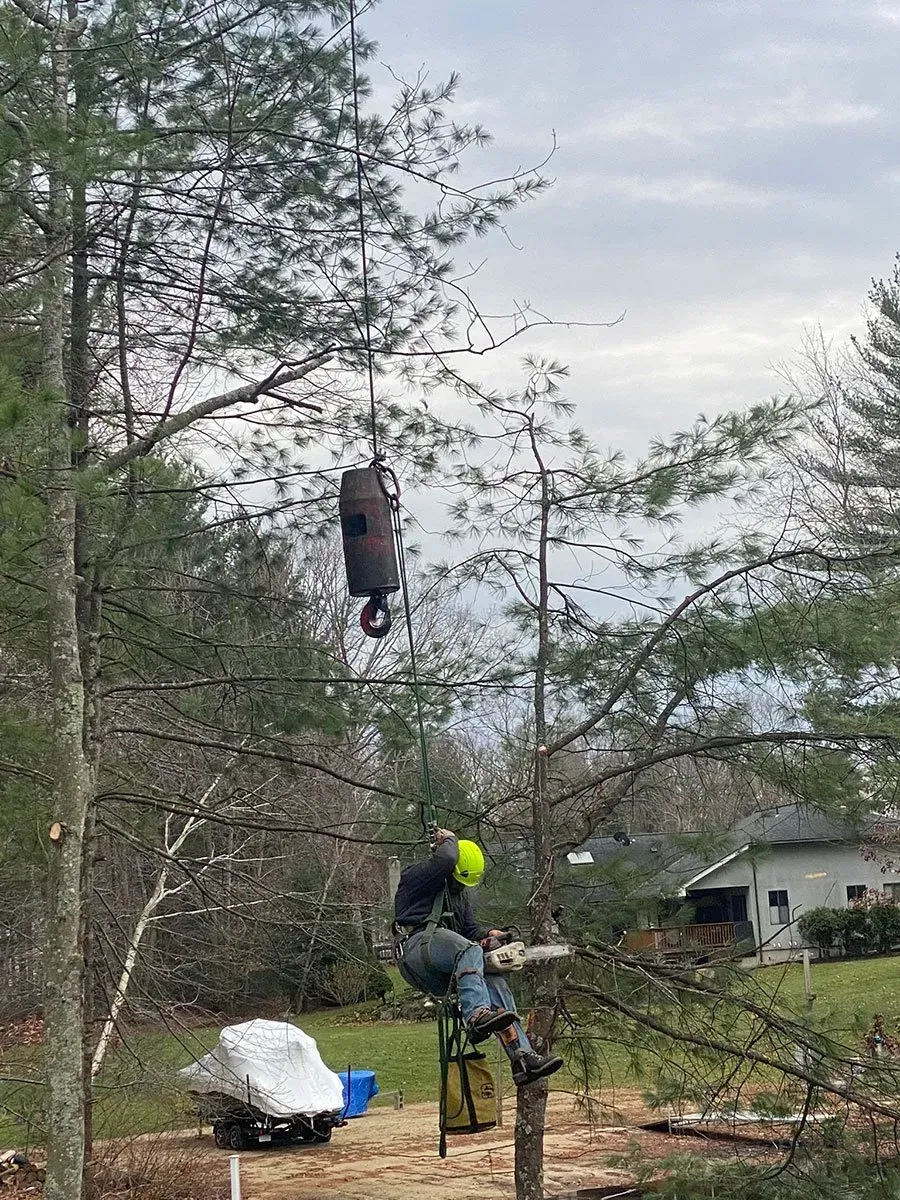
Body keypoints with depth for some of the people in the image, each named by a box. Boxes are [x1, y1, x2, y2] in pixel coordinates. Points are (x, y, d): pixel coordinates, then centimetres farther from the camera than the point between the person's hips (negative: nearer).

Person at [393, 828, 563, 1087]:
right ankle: (477, 1015, -56)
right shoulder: (416, 877, 4)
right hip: (417, 950, -8)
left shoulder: (460, 892, 30)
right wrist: (449, 840, 4)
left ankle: (523, 1058, -23)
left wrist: (487, 934, 9)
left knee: (495, 983, -13)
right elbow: (446, 860, -16)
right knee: (470, 950, -35)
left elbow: (469, 930, 30)